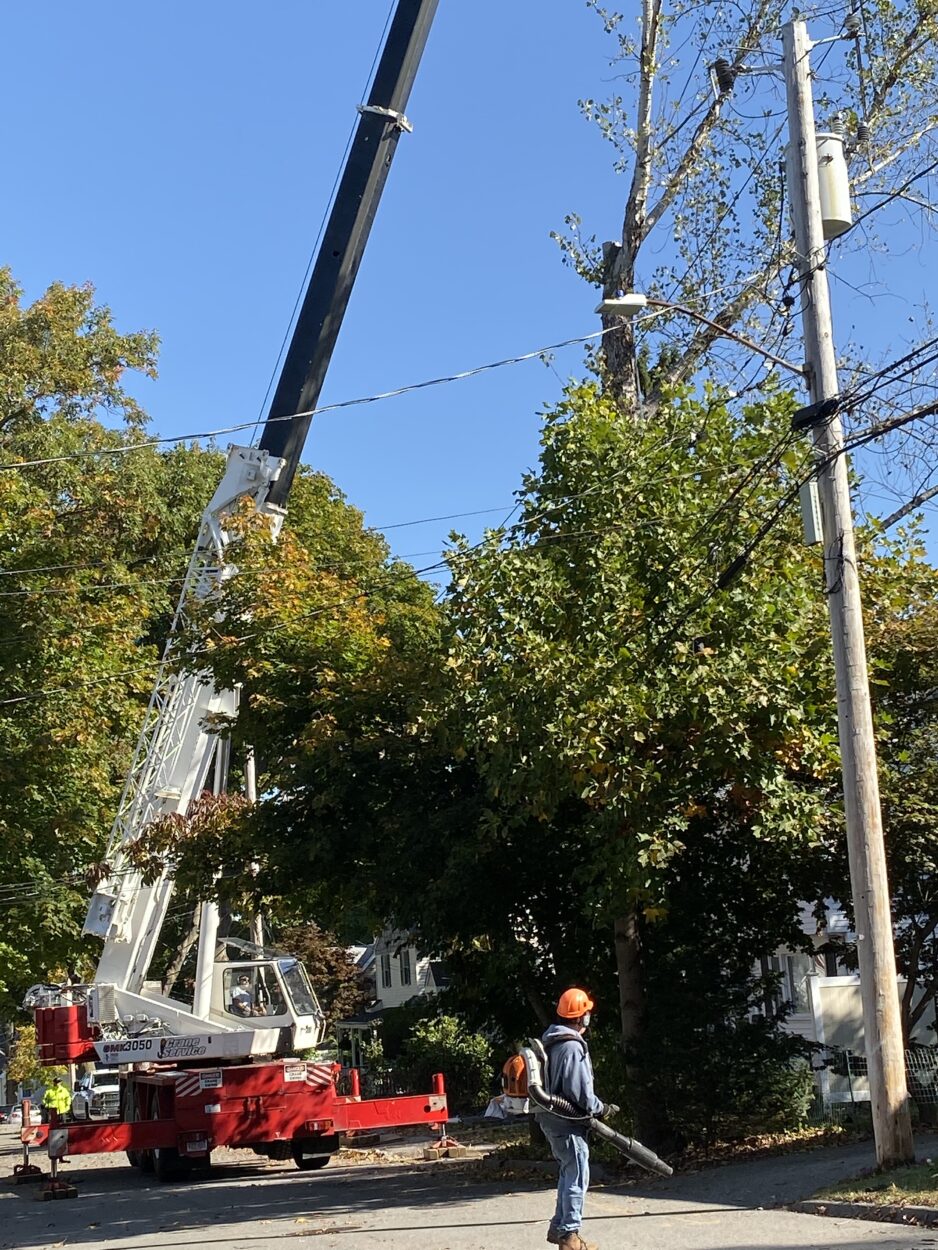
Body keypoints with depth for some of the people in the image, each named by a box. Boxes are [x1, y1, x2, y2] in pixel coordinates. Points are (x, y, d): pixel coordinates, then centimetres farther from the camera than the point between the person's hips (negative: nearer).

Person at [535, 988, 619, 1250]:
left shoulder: (552, 1042, 10)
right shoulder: (573, 1047, -21)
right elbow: (579, 1092, -22)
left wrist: (596, 1106, 18)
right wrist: (602, 1108, -6)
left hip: (552, 1119, 10)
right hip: (568, 1123, -10)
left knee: (568, 1174, 20)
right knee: (577, 1179, -1)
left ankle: (559, 1227, 28)